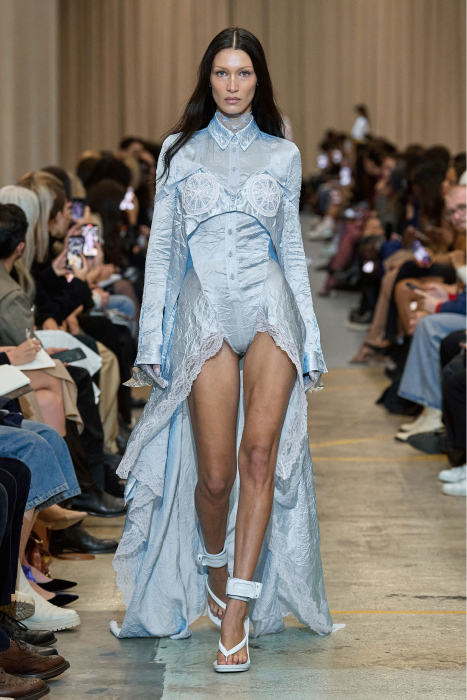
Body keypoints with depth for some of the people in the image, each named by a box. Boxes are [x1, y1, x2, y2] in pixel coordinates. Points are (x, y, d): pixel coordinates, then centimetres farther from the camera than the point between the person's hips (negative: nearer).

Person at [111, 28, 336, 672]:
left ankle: (235, 616, -18)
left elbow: (293, 249, 15)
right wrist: (152, 341, 4)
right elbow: (161, 247, 10)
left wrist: (310, 341, 10)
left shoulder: (283, 155, 13)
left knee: (260, 450, -18)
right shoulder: (180, 151, 11)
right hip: (204, 310, 0)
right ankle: (213, 568, 26)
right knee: (215, 473, -6)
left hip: (270, 305, 0)